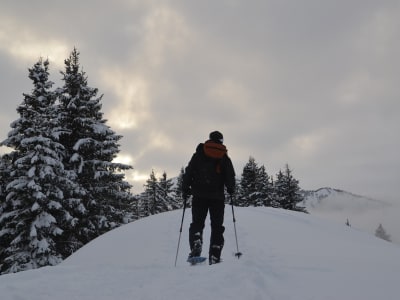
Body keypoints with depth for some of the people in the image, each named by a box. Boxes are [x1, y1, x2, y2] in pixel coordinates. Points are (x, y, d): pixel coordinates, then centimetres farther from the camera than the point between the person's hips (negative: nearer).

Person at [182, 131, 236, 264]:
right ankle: (214, 256, 0)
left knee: (197, 223, 4)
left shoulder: (198, 154, 9)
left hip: (199, 195, 0)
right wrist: (231, 189, 21)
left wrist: (185, 189, 7)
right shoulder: (224, 157, 9)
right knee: (217, 226, 6)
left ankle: (196, 244, -23)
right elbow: (230, 176, 4)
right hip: (217, 196, 0)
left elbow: (188, 172, 2)